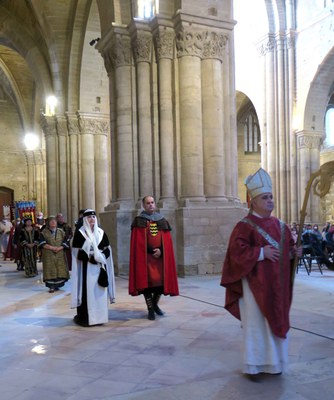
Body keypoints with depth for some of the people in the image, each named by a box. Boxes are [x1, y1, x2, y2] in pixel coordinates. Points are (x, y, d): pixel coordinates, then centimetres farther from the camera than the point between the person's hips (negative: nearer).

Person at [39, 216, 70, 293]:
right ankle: (51, 286, -3)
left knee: (60, 270, -1)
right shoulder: (44, 232, 4)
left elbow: (65, 242, 5)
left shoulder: (61, 232, 10)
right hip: (48, 255, -2)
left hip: (60, 254, 2)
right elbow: (42, 243, -6)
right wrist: (51, 247, -18)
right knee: (50, 270, -6)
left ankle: (57, 285, 9)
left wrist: (59, 248, -13)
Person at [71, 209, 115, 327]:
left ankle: (99, 316, 16)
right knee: (87, 291, -6)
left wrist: (101, 257, -10)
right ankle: (85, 317, 1)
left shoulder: (101, 232, 11)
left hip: (100, 267, 5)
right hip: (86, 267, -4)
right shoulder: (79, 233, -2)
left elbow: (107, 249, 9)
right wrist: (89, 257, -18)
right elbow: (76, 252, -7)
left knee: (99, 291, 7)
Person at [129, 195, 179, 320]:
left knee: (162, 280, 5)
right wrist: (152, 251, -10)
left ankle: (155, 304, 29)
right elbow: (138, 242, -4)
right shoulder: (139, 221, 2)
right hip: (146, 257, -3)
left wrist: (160, 250, -10)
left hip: (161, 256, 3)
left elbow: (167, 241, 7)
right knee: (147, 281, -5)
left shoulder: (163, 221, 12)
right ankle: (150, 310, 7)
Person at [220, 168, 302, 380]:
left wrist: (295, 251, -5)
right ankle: (254, 366, 14)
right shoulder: (245, 226, -10)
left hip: (277, 283, 7)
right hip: (256, 284, -6)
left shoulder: (280, 225, 10)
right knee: (256, 323, 1)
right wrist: (261, 252, -23)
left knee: (277, 320, 13)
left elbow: (288, 248, 16)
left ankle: (274, 362, 29)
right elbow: (237, 252, -19)